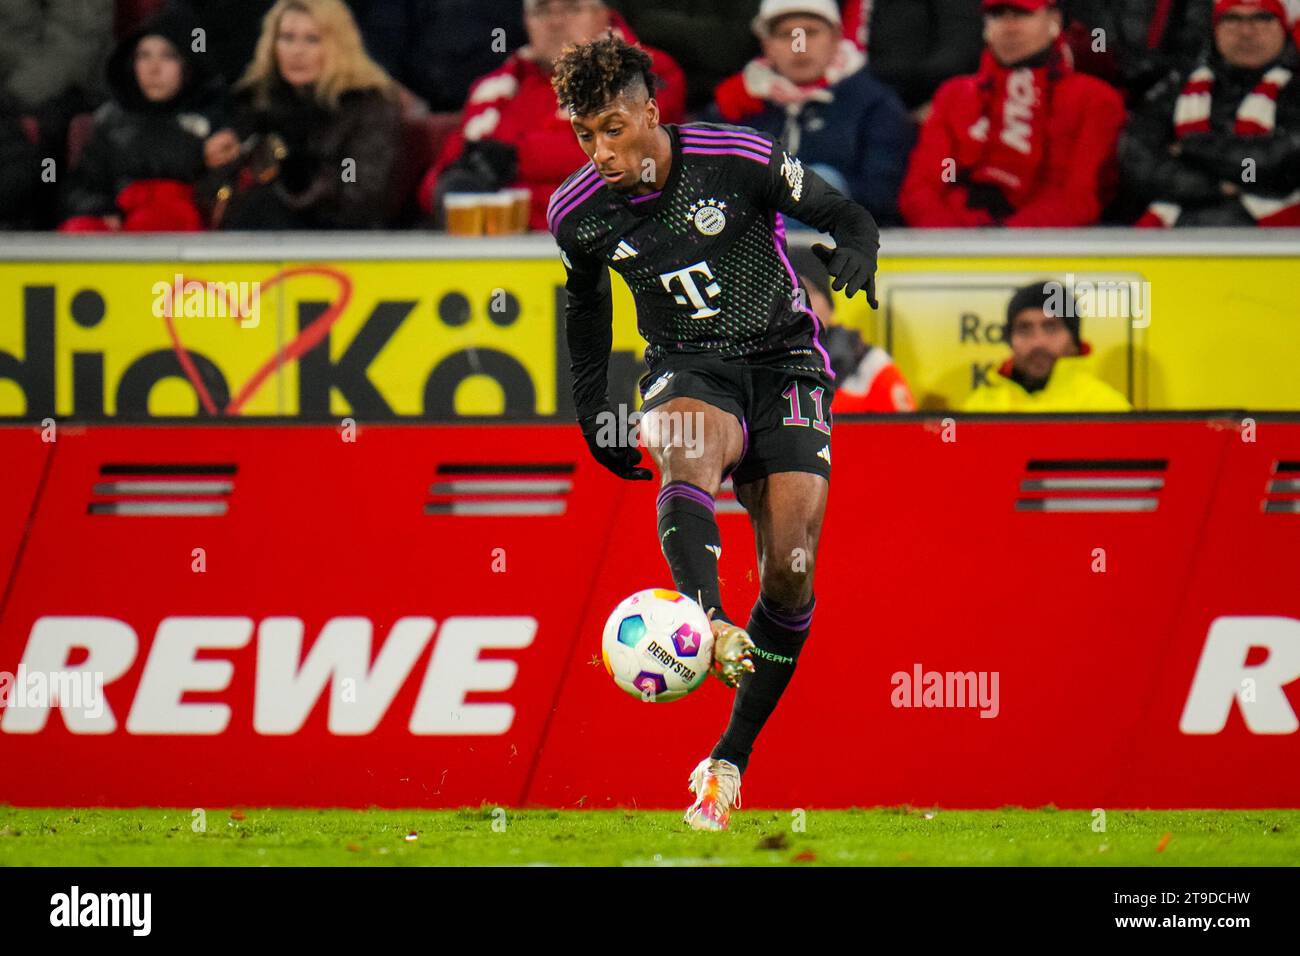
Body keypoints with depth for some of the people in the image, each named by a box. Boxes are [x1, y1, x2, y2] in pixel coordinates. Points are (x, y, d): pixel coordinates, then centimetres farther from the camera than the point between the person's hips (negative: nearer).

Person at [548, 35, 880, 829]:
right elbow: (586, 300, 18)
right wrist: (592, 410, 17)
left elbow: (841, 214, -1)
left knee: (791, 570, -13)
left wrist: (856, 253, -24)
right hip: (687, 369, 1)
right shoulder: (578, 214, -3)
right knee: (685, 461, -37)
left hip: (784, 358, -1)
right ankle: (711, 626, -63)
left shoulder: (740, 159, -12)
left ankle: (731, 763, 0)